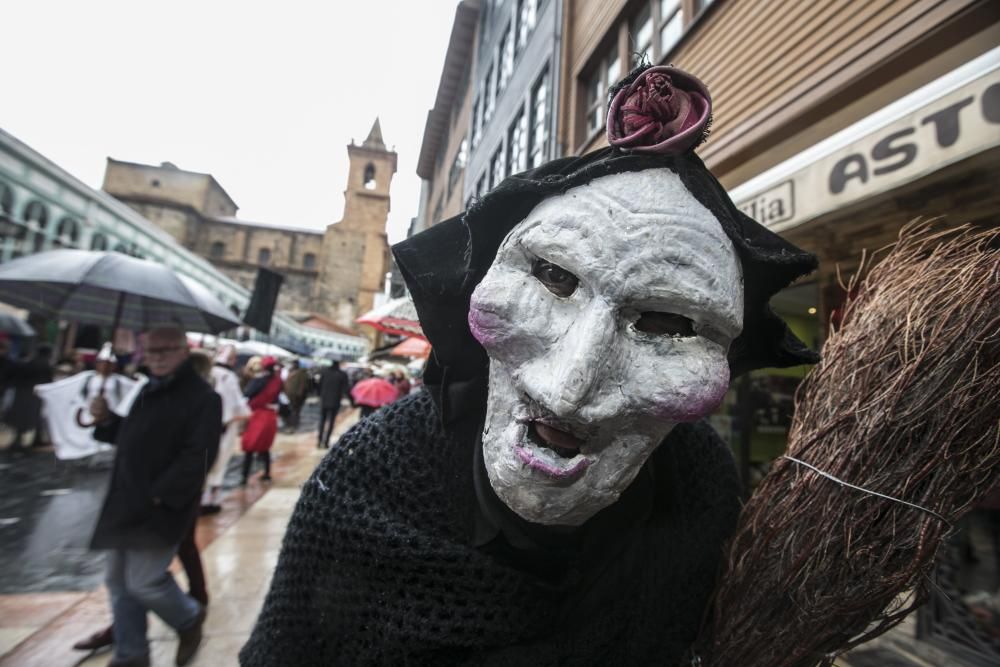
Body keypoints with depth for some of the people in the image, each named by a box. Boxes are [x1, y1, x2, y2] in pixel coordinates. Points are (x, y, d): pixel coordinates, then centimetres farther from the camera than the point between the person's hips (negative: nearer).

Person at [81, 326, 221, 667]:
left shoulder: (202, 397, -17)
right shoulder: (148, 391, 13)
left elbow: (197, 457, -23)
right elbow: (132, 438, 22)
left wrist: (160, 495, -23)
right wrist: (106, 420, 4)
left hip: (161, 508, -9)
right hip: (127, 503, 9)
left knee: (143, 582, -4)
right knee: (119, 581, 16)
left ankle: (190, 618, 26)